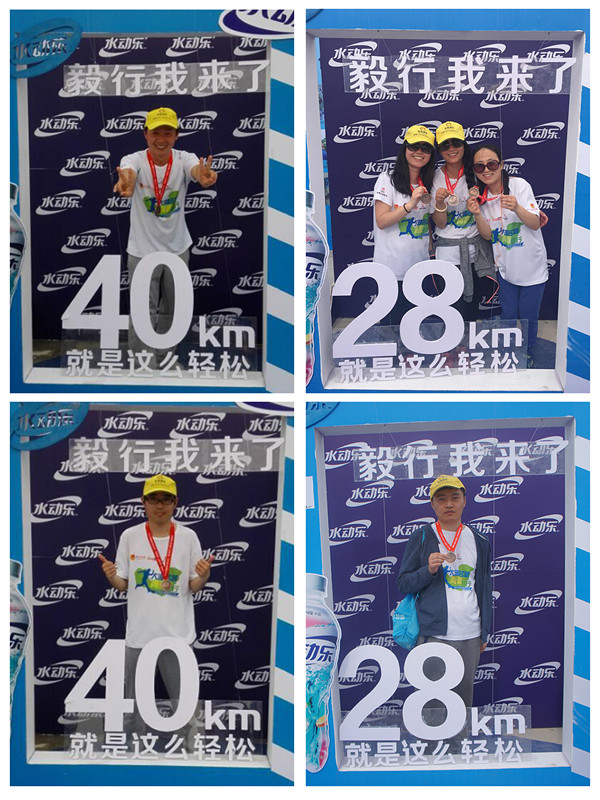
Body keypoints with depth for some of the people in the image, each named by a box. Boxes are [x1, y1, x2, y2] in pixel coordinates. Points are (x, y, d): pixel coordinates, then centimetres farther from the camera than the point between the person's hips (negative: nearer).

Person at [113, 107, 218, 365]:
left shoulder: (184, 159, -11)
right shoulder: (134, 160, -15)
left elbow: (197, 170, -34)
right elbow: (128, 172, -39)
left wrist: (204, 177, -60)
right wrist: (126, 185, -65)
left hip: (178, 248, 3)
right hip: (142, 251, -3)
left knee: (171, 309, 19)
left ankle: (163, 352, 40)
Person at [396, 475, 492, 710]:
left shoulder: (479, 542, 12)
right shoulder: (421, 538, 3)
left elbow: (484, 590, 17)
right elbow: (403, 583, 3)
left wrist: (485, 632, 15)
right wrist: (428, 570, -15)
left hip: (470, 637, 3)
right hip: (434, 635, -3)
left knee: (464, 699, 8)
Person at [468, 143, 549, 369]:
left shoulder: (519, 185, -16)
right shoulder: (481, 196, -2)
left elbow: (535, 224, -18)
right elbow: (488, 234, -3)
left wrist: (517, 208, -37)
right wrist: (477, 215, -21)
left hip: (531, 266, -3)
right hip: (506, 267, 3)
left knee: (528, 316, 7)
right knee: (508, 315, 12)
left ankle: (528, 355, 30)